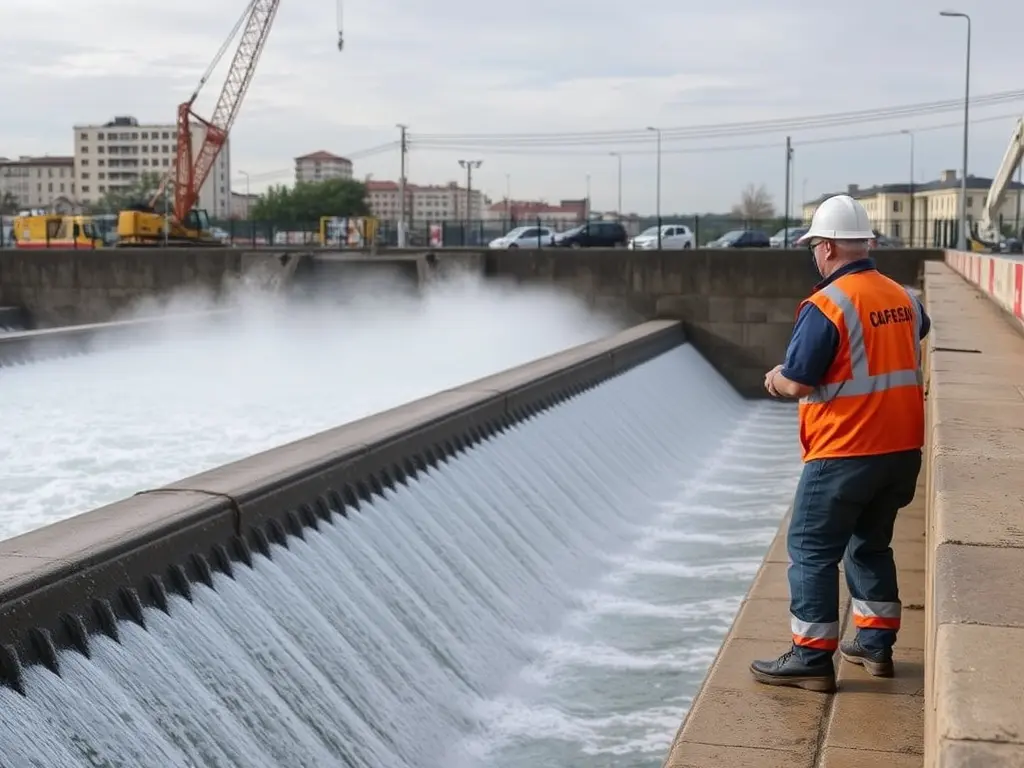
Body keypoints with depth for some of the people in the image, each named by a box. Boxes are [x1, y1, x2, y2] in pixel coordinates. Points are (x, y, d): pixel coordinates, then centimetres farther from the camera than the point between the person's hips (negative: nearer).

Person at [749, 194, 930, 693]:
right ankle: (876, 644, 27)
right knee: (870, 543, 21)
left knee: (812, 550, 2)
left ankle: (811, 660, 5)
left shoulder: (826, 305, -16)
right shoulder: (903, 298, 7)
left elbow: (797, 382, -17)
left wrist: (775, 378, 5)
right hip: (902, 448, 8)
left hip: (845, 453, -7)